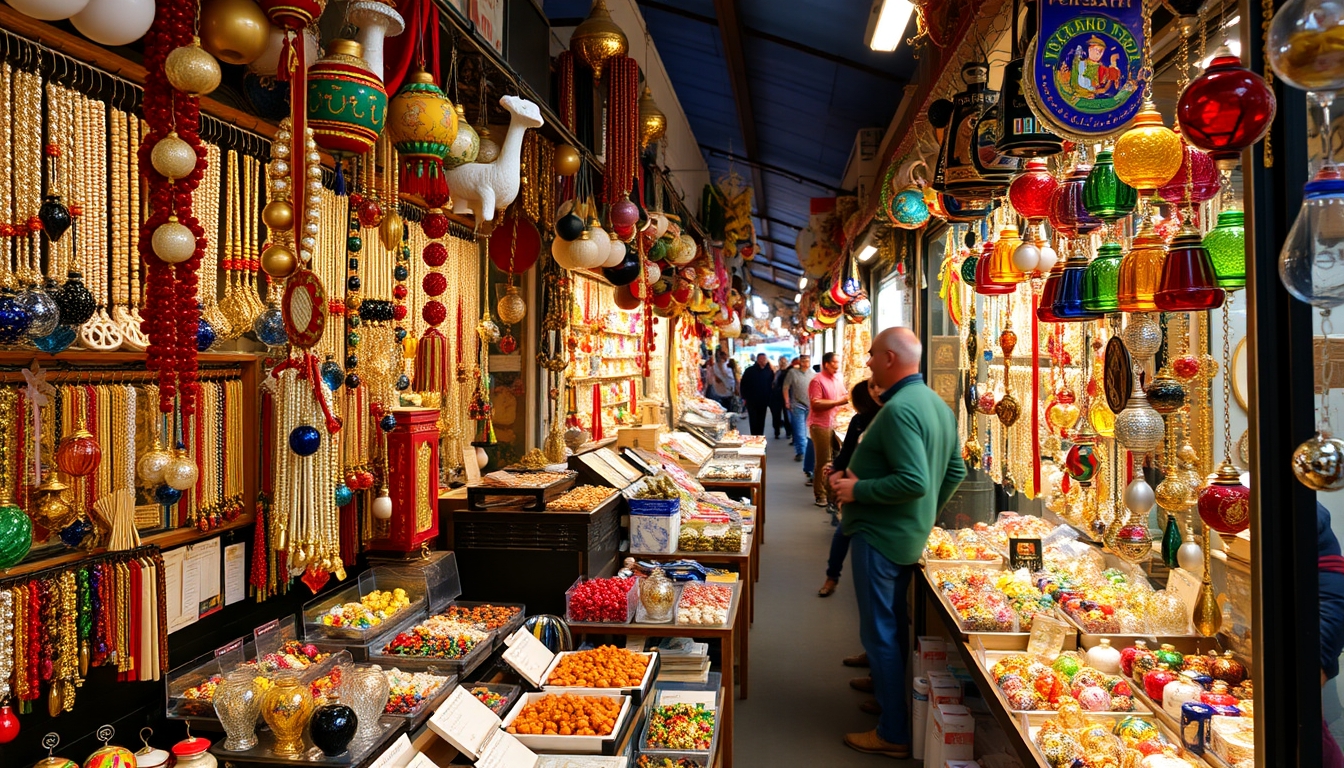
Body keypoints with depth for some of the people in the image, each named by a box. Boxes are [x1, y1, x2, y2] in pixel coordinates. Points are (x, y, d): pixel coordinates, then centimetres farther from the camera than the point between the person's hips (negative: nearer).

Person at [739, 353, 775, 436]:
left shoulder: (769, 371, 3)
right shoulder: (750, 371, -3)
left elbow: (772, 385, 10)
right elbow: (743, 385, 0)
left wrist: (770, 396, 0)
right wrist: (745, 397, -3)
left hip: (763, 401, 2)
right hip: (752, 401, -2)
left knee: (761, 421, 7)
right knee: (753, 420, -1)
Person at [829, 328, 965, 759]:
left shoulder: (898, 409, -24)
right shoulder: (938, 404, 7)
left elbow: (914, 481, -30)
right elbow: (955, 471, 14)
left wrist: (858, 490, -20)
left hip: (880, 536, -10)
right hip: (912, 535, 10)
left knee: (879, 630, 0)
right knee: (894, 621, 26)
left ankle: (894, 734, 9)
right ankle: (887, 682, 45)